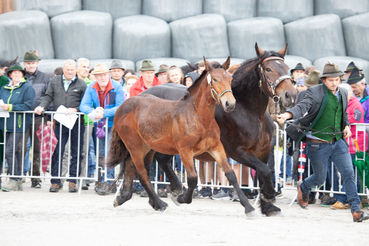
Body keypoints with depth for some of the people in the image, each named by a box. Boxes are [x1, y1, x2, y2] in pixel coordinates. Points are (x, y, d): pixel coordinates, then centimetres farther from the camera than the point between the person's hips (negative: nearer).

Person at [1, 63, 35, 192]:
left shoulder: (27, 88, 0)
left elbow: (28, 106, -10)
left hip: (18, 125, -6)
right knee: (15, 152, 9)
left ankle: (14, 180, -11)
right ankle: (18, 181, 13)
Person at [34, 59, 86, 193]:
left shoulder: (81, 84, 4)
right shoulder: (54, 82, 11)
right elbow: (48, 97, 10)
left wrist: (75, 109, -15)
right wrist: (41, 107, -7)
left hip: (77, 123, -1)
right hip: (60, 123, 1)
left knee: (76, 153, 3)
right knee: (57, 152, -3)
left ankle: (73, 181, 11)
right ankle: (55, 181, 2)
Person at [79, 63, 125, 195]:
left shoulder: (117, 87, -12)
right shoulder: (91, 88, 0)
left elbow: (120, 107, -18)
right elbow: (83, 105, -7)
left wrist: (104, 113, -30)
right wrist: (94, 112, -29)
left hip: (113, 124, -5)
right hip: (99, 125, 5)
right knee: (101, 154, 11)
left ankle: (108, 182, -15)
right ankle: (101, 180, 21)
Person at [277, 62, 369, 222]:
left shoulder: (343, 94, 9)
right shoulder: (315, 92, -10)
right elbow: (302, 106, -24)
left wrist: (346, 127, 4)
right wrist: (287, 115, -43)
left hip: (338, 142, 5)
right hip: (318, 144, -5)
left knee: (348, 173, -7)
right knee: (320, 178, 7)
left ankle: (356, 210, -3)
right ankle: (303, 188, 41)